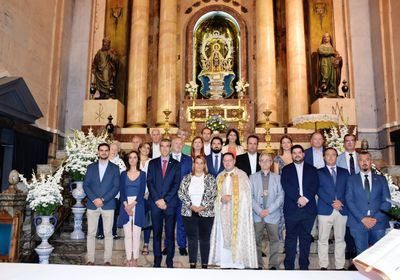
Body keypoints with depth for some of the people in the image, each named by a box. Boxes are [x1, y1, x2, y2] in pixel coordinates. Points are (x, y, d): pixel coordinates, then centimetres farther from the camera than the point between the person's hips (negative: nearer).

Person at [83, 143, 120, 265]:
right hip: (92, 204, 1)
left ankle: (107, 260, 10)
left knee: (108, 233, 3)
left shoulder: (114, 168, 5)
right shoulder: (91, 167, 10)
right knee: (91, 233, 4)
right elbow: (86, 185, 3)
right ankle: (90, 259, 13)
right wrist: (94, 199, -11)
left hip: (108, 205, -1)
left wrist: (103, 200, -11)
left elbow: (116, 187, -2)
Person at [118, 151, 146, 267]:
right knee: (127, 234, 1)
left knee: (136, 234, 0)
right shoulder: (123, 174, 11)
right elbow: (122, 191, 2)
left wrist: (132, 204, -12)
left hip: (138, 205, -1)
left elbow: (142, 192, -1)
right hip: (125, 205, 1)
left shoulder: (142, 174, 7)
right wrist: (126, 205, -12)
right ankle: (128, 258, 8)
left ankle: (135, 258, 8)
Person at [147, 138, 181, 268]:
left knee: (170, 233, 3)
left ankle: (170, 260, 12)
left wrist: (165, 200, -10)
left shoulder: (176, 164, 7)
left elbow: (176, 184, -1)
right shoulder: (152, 163, 10)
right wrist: (157, 199, -8)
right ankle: (157, 260, 15)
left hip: (170, 203, -1)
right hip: (155, 203, 1)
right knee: (156, 233, 6)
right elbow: (149, 182, 2)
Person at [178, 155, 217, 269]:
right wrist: (191, 205, -10)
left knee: (205, 239, 5)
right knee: (192, 239, 7)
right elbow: (181, 193, 0)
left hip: (206, 213, -1)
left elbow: (214, 195, -3)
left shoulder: (210, 179, 2)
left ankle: (205, 264, 15)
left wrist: (203, 207, -13)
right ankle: (192, 264, 17)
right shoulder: (186, 178, 6)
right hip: (189, 213, 1)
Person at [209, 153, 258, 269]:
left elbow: (246, 193, -5)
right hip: (223, 213, 4)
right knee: (223, 238, 4)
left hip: (238, 213, -4)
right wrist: (221, 198, -7)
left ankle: (239, 263, 4)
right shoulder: (219, 177, 13)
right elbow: (216, 194, 14)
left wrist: (230, 197, -12)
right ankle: (225, 263, 12)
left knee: (238, 238, -3)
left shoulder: (242, 175, -1)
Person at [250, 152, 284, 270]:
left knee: (274, 240, 2)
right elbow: (250, 196, 2)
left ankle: (273, 264, 12)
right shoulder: (252, 177, 9)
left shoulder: (277, 177, 8)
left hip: (273, 214, 0)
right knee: (257, 240, 4)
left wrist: (269, 210, -10)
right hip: (257, 214, 0)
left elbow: (280, 196, 0)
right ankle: (258, 264, 14)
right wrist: (259, 210, -9)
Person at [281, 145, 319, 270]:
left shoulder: (312, 169, 13)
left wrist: (306, 198, -15)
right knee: (290, 238, 3)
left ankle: (304, 265, 17)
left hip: (308, 208, 1)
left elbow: (315, 186, 0)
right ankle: (289, 266, 10)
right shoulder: (286, 169, 10)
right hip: (291, 209, -1)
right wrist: (298, 198, -15)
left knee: (306, 238, 7)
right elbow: (285, 186, -4)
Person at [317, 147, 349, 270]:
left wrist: (341, 201, -9)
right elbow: (319, 190, -3)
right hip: (325, 210, -2)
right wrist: (332, 203, -13)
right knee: (323, 239, 1)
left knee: (340, 239, 7)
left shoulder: (344, 172, 15)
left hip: (342, 209, 2)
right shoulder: (319, 172, 7)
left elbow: (347, 190, 8)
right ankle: (323, 266, 8)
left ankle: (340, 266, 15)